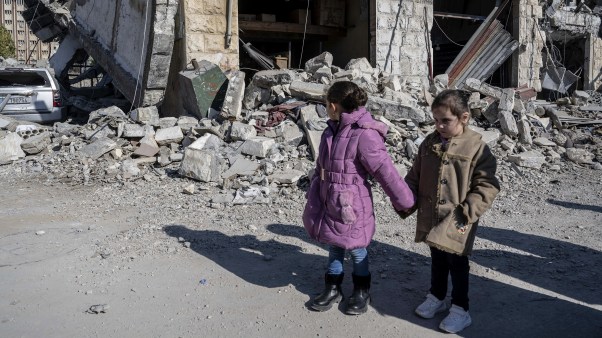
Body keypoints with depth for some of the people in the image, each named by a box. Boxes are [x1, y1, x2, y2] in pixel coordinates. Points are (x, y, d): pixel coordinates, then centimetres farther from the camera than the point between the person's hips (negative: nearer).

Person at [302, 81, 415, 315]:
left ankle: (361, 292, 34)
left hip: (351, 206, -7)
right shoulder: (332, 130, 4)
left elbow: (386, 172, -20)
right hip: (328, 203, 7)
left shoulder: (364, 135, -23)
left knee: (356, 250, 13)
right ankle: (332, 289, 37)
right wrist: (313, 194, 22)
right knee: (334, 248, 20)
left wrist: (405, 202, -14)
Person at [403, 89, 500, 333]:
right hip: (430, 217, 5)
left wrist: (467, 212, -20)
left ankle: (460, 310, 21)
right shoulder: (429, 144, 3)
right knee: (437, 259, 21)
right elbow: (414, 177, 10)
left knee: (456, 263, 5)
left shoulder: (476, 147, -14)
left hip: (457, 221, -5)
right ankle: (436, 297, 39)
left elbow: (487, 187, -14)